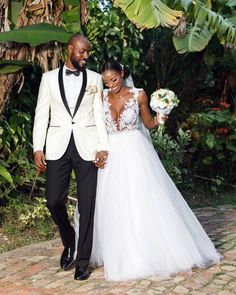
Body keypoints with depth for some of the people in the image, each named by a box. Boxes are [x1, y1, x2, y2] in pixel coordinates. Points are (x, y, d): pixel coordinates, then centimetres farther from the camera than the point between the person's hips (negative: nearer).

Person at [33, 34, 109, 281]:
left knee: (87, 204, 0)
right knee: (54, 200, -1)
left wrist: (103, 147, -3)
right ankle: (68, 242, 28)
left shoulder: (95, 79, 9)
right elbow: (41, 114, 5)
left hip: (86, 147, 0)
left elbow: (99, 115, 6)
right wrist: (37, 148, -3)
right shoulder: (49, 78, 8)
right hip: (58, 147, 1)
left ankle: (82, 260, 11)